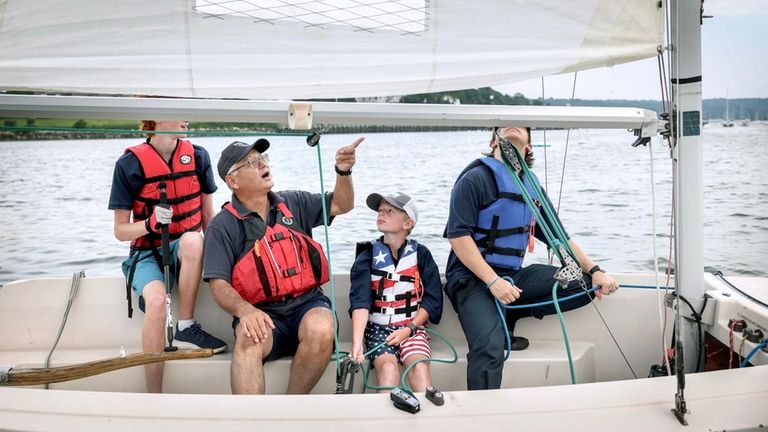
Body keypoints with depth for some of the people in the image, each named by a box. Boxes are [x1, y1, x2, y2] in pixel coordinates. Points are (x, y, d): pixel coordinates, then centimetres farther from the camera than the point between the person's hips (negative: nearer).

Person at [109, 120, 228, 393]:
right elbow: (120, 230, -5)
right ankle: (154, 396, -26)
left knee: (193, 240, -36)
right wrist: (150, 223, -25)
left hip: (185, 249, 2)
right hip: (147, 252, -2)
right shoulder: (130, 164, -8)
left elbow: (208, 216, 7)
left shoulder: (197, 156, 0)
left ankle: (185, 328, -21)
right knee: (156, 300, -34)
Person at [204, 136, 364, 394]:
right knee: (249, 340, -36)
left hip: (307, 304, 2)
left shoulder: (293, 204, 13)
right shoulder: (223, 226, 2)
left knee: (321, 330, -32)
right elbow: (219, 285, -6)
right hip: (261, 314, -2)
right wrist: (244, 310, -27)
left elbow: (341, 205, 18)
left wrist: (343, 172, -4)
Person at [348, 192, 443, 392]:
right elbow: (360, 301, -13)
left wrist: (409, 329, -9)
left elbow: (432, 299, 3)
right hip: (378, 327, 0)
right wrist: (356, 343, -26)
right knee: (387, 366, -28)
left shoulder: (421, 254, 3)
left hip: (412, 326, 0)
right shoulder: (368, 256, 1)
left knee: (419, 367, -27)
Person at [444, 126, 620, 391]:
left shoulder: (533, 187, 15)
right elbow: (458, 235, -14)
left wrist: (594, 271, 2)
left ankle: (507, 318, -6)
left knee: (583, 284, -8)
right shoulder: (476, 179, -5)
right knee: (490, 348, -29)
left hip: (513, 276, 7)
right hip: (473, 278, -7)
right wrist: (493, 281, -22)